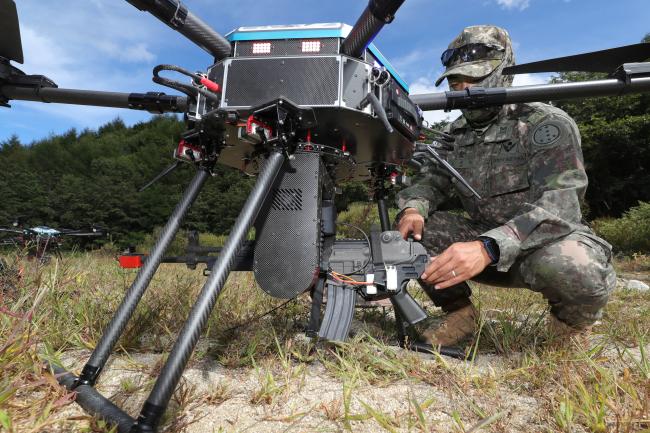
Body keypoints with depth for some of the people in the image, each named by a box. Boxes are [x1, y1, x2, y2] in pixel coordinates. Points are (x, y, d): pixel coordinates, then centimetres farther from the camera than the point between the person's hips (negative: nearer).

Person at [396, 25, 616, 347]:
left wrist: (488, 247, -45)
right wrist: (413, 208, -23)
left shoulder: (547, 124, -14)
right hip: (487, 245, 4)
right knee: (410, 231, -15)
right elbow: (430, 181, 4)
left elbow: (559, 206, -27)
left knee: (571, 267, -39)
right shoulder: (454, 135, 5)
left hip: (551, 239, -4)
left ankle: (570, 324, -2)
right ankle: (458, 314, 2)